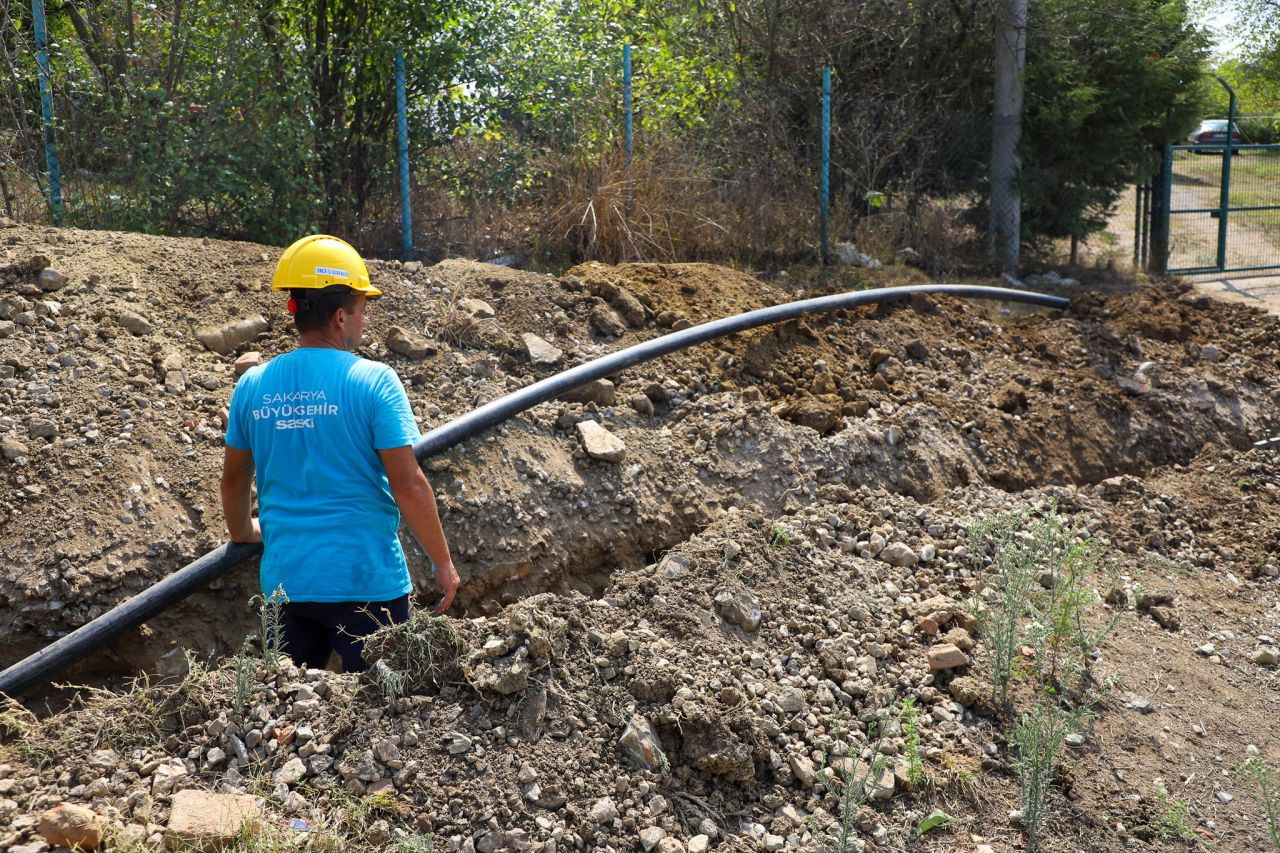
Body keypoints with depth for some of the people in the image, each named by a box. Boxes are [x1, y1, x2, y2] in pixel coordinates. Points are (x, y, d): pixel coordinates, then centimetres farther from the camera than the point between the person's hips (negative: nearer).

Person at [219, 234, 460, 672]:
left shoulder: (253, 386, 2)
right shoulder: (373, 381, -13)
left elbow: (234, 479, 14)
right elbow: (408, 485, -15)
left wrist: (243, 533, 33)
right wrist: (443, 562, -4)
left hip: (284, 581, 4)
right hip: (366, 579, -4)